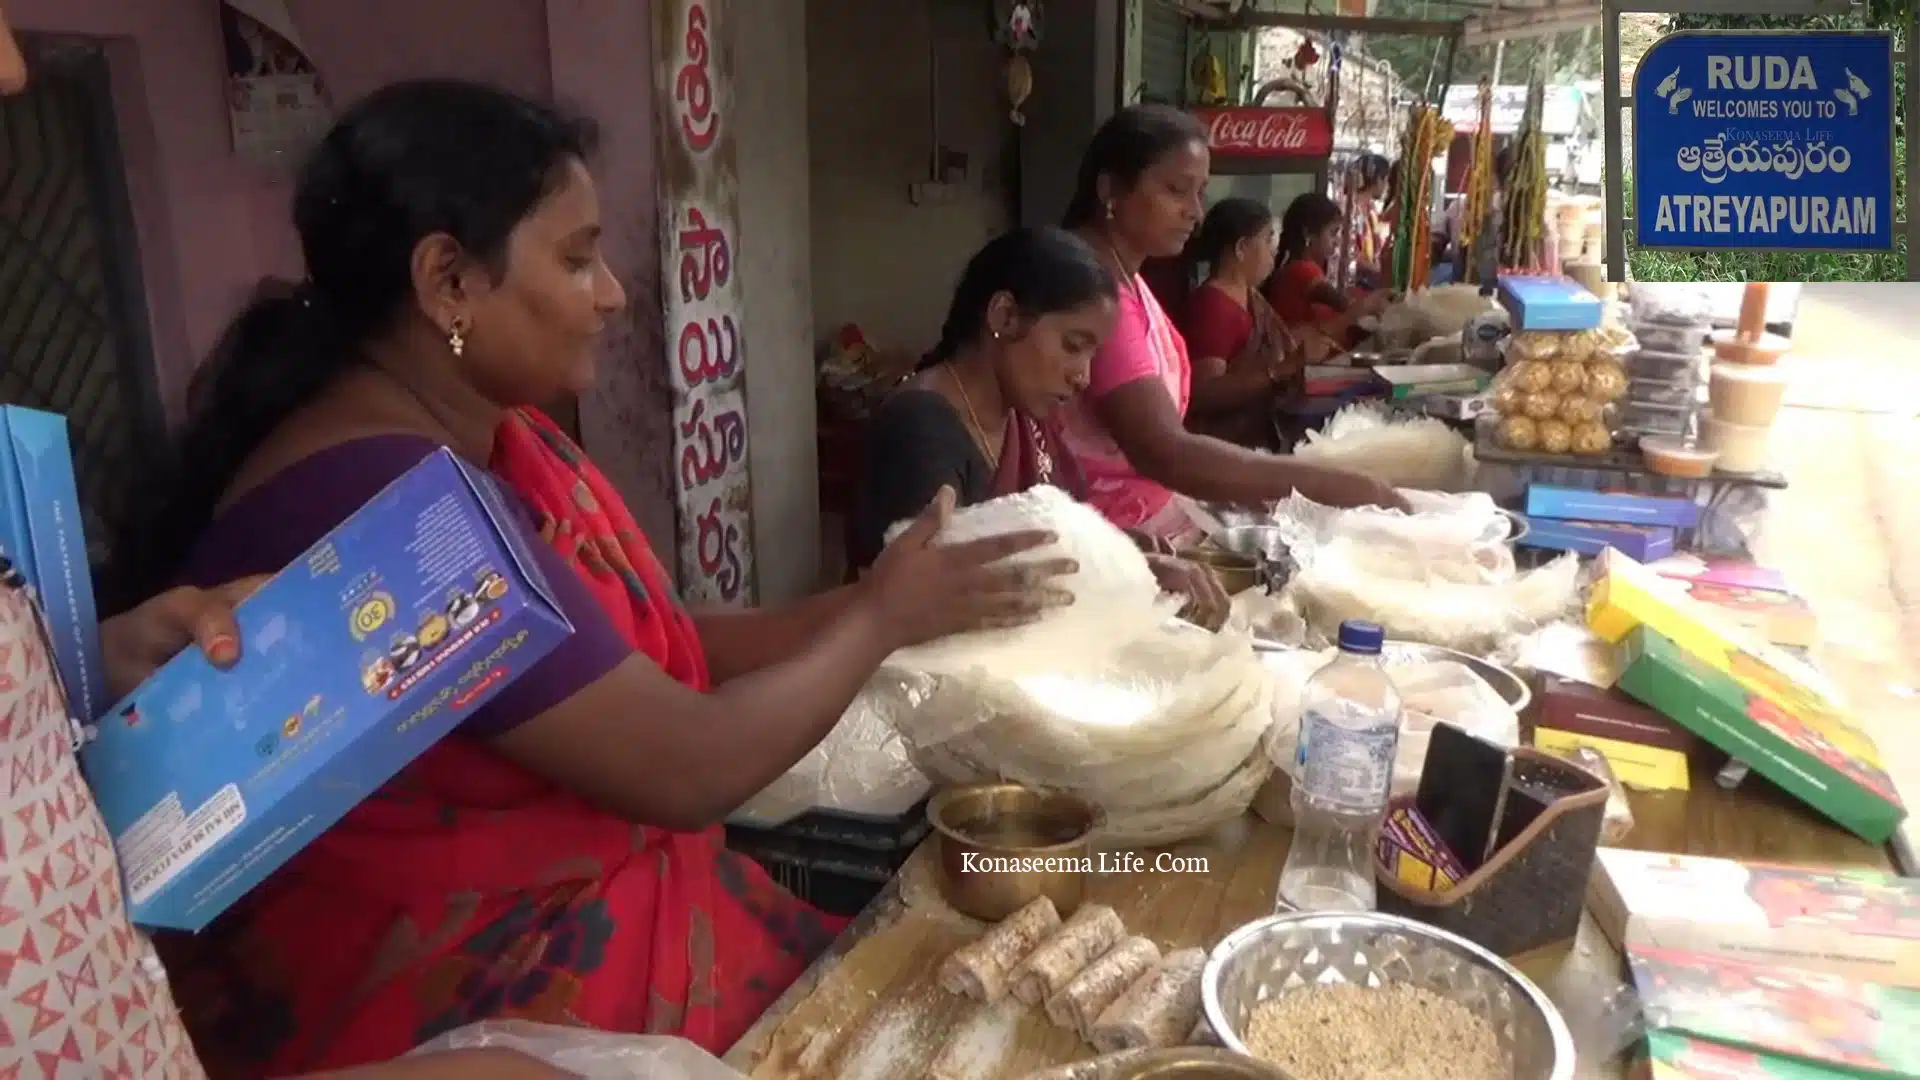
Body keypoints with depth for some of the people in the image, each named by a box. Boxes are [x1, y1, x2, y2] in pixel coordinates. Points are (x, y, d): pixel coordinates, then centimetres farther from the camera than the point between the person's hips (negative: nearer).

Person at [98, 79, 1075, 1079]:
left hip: (581, 908, 8)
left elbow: (653, 650, 6)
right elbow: (689, 767, -23)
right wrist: (881, 616, -10)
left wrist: (861, 603, -3)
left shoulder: (502, 438, 4)